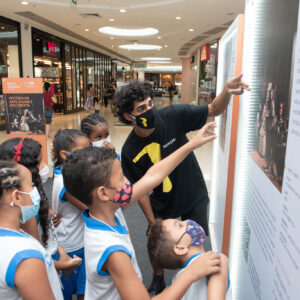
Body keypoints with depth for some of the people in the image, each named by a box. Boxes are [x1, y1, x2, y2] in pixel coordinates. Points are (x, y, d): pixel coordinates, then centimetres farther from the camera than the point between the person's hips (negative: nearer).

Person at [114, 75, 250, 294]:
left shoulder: (173, 116, -22)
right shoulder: (130, 151, -20)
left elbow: (213, 111, -12)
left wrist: (227, 92, -34)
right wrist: (152, 223, -7)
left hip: (195, 196, 1)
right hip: (163, 205, 0)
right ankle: (158, 280, 51)